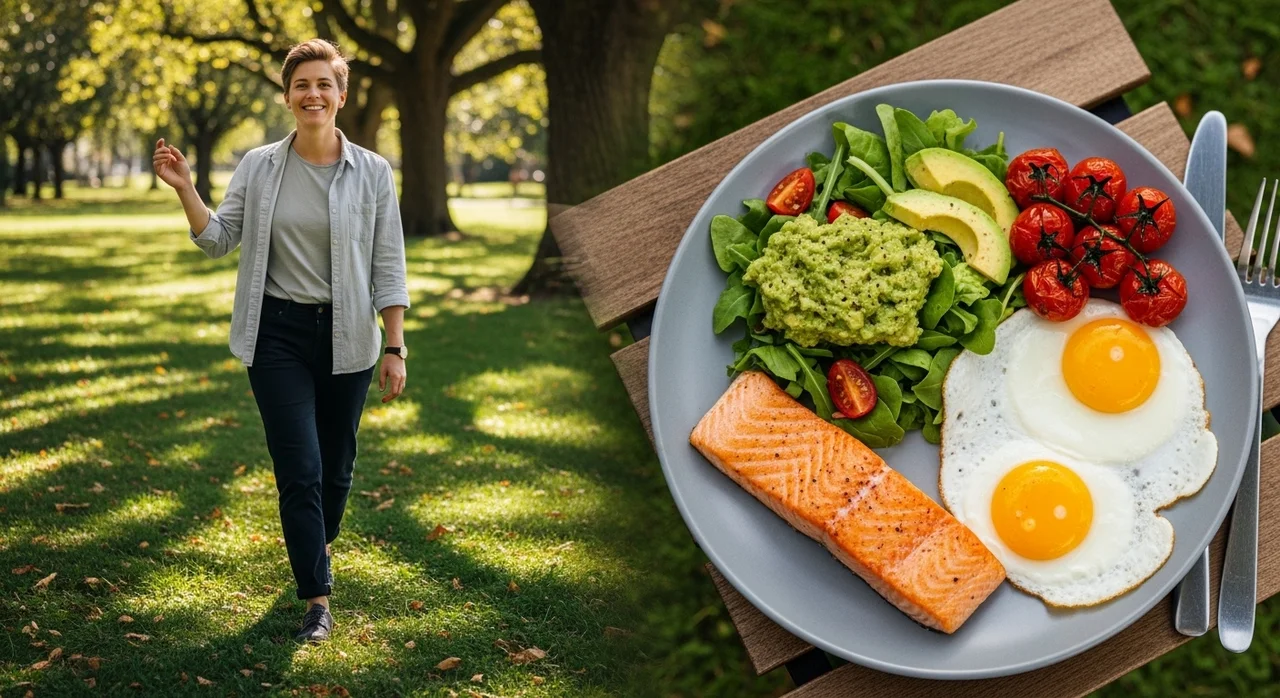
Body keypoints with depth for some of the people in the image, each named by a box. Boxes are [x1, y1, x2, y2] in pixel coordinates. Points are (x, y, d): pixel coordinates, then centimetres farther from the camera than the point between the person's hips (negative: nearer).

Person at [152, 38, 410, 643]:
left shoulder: (372, 173, -2)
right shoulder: (258, 167, 1)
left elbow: (389, 267, -2)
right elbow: (218, 240, 3)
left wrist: (395, 348, -5)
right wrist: (184, 189, -12)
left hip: (347, 336, 1)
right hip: (278, 334, 0)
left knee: (336, 465, 14)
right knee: (300, 469, -6)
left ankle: (318, 546, 44)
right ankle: (317, 599, 1)